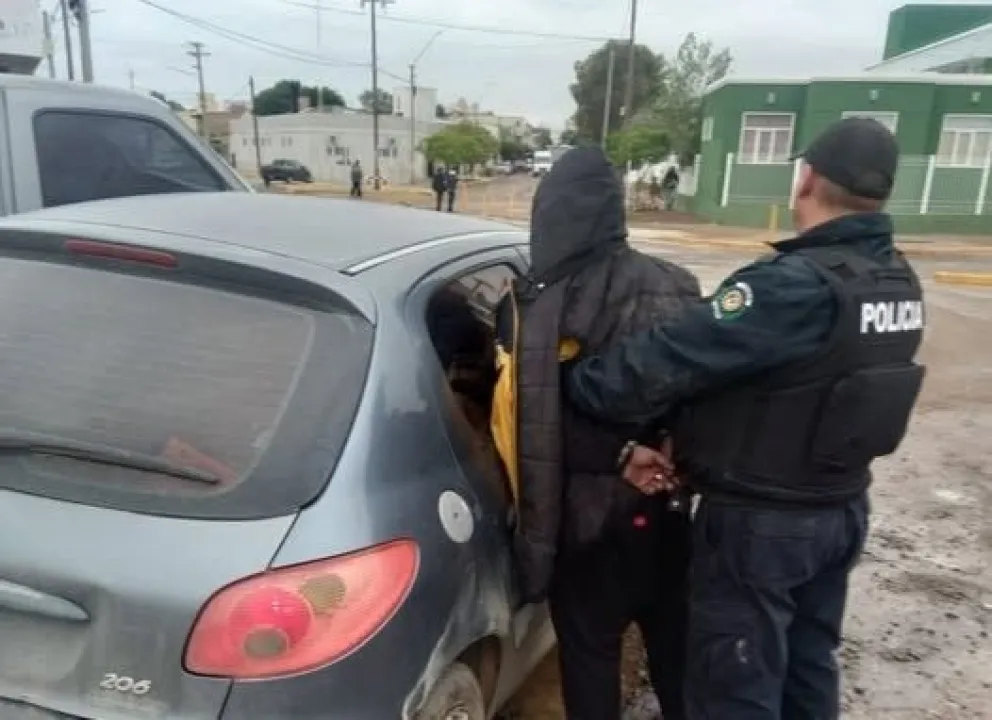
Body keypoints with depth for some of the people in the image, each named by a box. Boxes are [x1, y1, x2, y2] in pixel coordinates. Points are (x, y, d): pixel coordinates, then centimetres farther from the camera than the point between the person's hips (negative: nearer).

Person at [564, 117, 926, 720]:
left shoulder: (796, 286, -28)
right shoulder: (900, 283, 1)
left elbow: (669, 357, -29)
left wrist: (572, 382, -13)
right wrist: (681, 445, -3)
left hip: (759, 524, -8)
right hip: (841, 510, 9)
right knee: (808, 669, 26)